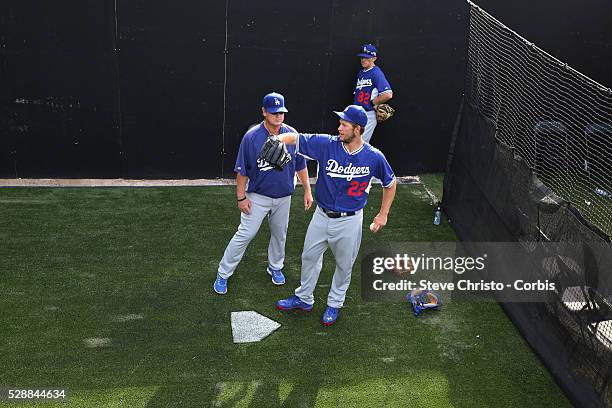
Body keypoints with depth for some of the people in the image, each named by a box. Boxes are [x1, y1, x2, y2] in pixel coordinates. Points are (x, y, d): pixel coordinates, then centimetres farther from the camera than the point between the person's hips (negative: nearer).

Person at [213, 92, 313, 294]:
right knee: (245, 234, -5)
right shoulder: (251, 137, -16)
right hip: (258, 196, -4)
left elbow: (301, 165, 5)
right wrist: (241, 197, -10)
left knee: (279, 234, 19)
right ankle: (223, 274, 6)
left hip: (284, 197, 4)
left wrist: (307, 190, 5)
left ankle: (275, 268, 42)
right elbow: (242, 170, -10)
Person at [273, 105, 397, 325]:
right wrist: (276, 139, -39)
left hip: (349, 221, -2)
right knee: (310, 257, 17)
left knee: (344, 265, 15)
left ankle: (335, 303, 38)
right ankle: (304, 298, 39)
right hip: (322, 216, 2)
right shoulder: (327, 145, -14)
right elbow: (294, 138, -17)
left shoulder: (374, 157, -15)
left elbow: (390, 183, 2)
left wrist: (383, 214, 0)